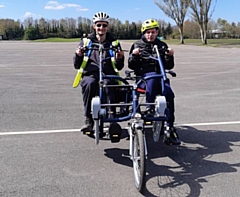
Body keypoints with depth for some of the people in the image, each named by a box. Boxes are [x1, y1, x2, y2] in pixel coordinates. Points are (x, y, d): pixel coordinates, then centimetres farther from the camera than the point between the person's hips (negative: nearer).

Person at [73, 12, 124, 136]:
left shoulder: (114, 42, 14)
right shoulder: (86, 41, 13)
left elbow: (119, 67, 13)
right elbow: (77, 65, 11)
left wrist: (119, 58, -8)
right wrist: (78, 55, -9)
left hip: (108, 74, 0)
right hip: (90, 74, 0)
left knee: (108, 85, -35)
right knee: (90, 84, -35)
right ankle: (88, 119, -25)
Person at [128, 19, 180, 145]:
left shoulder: (162, 45, 14)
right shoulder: (137, 45, 10)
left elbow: (168, 66, 11)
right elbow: (131, 66, 5)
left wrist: (169, 56, -7)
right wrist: (134, 55, -13)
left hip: (159, 78, 2)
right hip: (143, 78, -2)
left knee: (169, 93, -27)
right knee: (153, 75, -37)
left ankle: (170, 127, -22)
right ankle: (149, 108, -35)